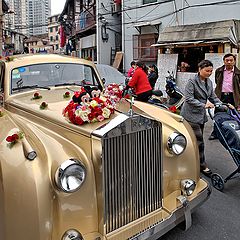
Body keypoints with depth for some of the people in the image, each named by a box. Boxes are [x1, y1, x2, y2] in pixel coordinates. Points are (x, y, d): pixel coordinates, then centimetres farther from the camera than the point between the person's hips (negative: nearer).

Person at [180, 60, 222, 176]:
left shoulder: (209, 82, 11)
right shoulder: (192, 81, -13)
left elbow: (213, 97, 16)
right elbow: (189, 99, -19)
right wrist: (203, 105, -23)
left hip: (201, 115, 8)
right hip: (191, 115, -8)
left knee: (198, 139, 11)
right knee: (199, 140, -6)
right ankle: (202, 165, 4)